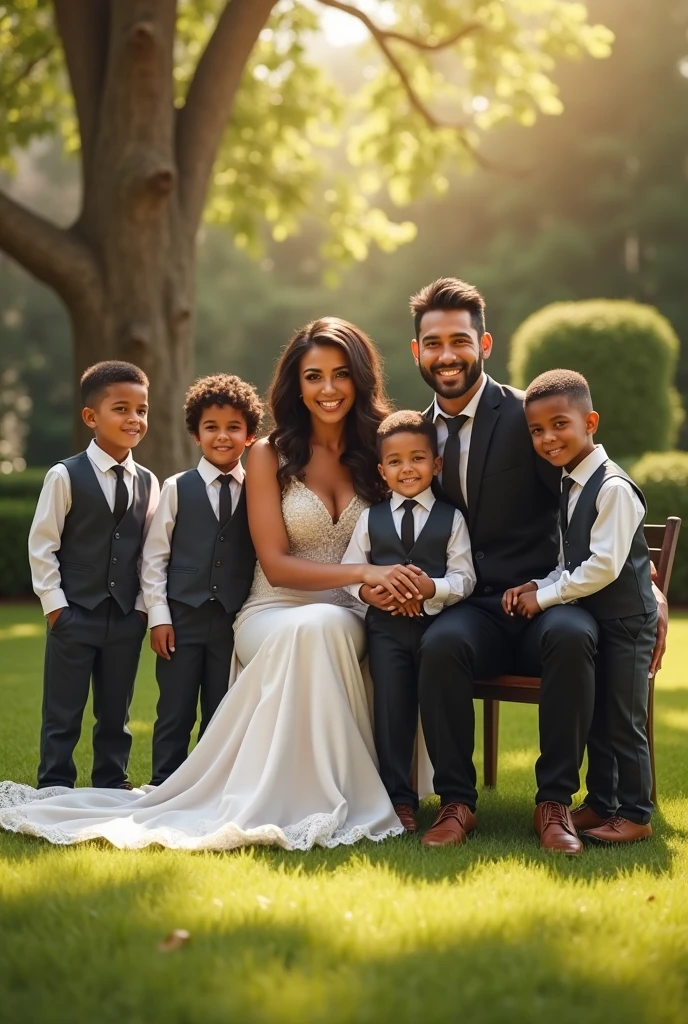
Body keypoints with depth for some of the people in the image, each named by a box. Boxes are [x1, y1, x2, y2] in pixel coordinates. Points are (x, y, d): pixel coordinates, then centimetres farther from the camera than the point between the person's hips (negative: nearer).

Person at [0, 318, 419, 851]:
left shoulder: (379, 452, 10)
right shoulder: (269, 456, 3)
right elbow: (275, 565, -5)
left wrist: (394, 580, -14)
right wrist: (362, 572, -20)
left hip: (350, 617, 2)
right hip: (273, 613, -2)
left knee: (323, 626, -36)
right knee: (307, 630, -39)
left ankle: (313, 797, -26)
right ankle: (281, 800, -32)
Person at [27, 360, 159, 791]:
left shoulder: (148, 483, 6)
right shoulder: (66, 476, -6)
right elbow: (41, 545, -5)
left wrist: (143, 606, 3)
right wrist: (54, 603, -8)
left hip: (127, 617, 4)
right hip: (75, 614, -4)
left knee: (116, 711, 13)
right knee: (63, 713, 4)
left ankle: (112, 784, 25)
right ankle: (55, 787, 15)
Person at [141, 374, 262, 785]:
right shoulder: (177, 488, 2)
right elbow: (154, 555, 2)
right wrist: (159, 615, -3)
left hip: (234, 618, 1)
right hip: (184, 615, -1)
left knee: (222, 716, 8)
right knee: (175, 713, 3)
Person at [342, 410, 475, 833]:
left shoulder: (451, 519, 2)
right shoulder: (371, 518, 9)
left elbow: (464, 577, -4)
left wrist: (431, 588, -22)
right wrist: (366, 590, -14)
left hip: (437, 623, -1)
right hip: (386, 627, 2)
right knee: (392, 708, 2)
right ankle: (399, 797, 11)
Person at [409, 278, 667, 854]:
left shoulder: (529, 416, -2)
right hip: (471, 609, 2)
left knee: (571, 637, -36)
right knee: (440, 644, -32)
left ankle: (555, 802, -22)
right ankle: (456, 802, -18)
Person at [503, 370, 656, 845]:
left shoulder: (613, 487, -20)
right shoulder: (570, 486, 9)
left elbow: (604, 566, -25)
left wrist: (545, 597, -18)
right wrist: (538, 587, -4)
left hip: (626, 619, -9)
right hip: (594, 619, 9)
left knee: (623, 721, 0)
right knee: (595, 716, 15)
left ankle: (636, 815, 12)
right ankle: (601, 804, 27)